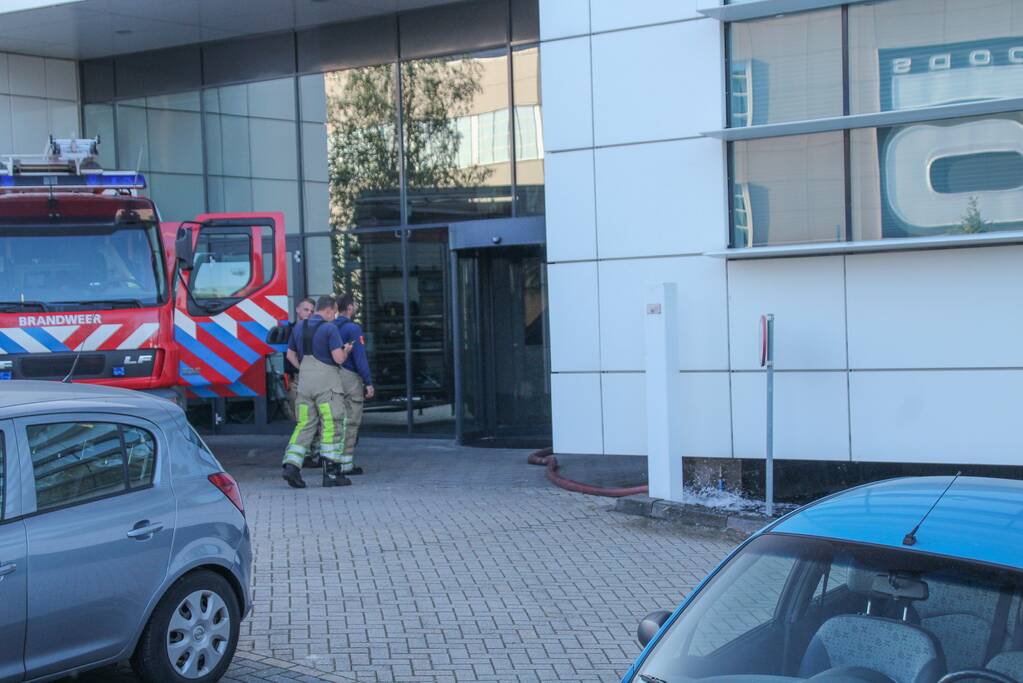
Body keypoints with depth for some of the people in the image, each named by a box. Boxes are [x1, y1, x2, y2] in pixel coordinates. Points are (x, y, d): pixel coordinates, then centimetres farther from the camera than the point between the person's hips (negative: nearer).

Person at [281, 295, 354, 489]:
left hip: (304, 381, 6)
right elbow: (339, 358, -14)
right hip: (326, 382, -6)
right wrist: (347, 350, 5)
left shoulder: (299, 327, 11)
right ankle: (331, 473, 0)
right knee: (331, 426, 0)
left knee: (305, 425, 9)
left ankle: (291, 465, -6)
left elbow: (291, 354, 18)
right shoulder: (330, 328, -10)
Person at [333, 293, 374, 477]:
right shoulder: (352, 328, -11)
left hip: (334, 377, 8)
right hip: (350, 378, -7)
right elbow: (360, 357, -16)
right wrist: (368, 383, -14)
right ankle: (346, 463, -2)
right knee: (351, 421, -2)